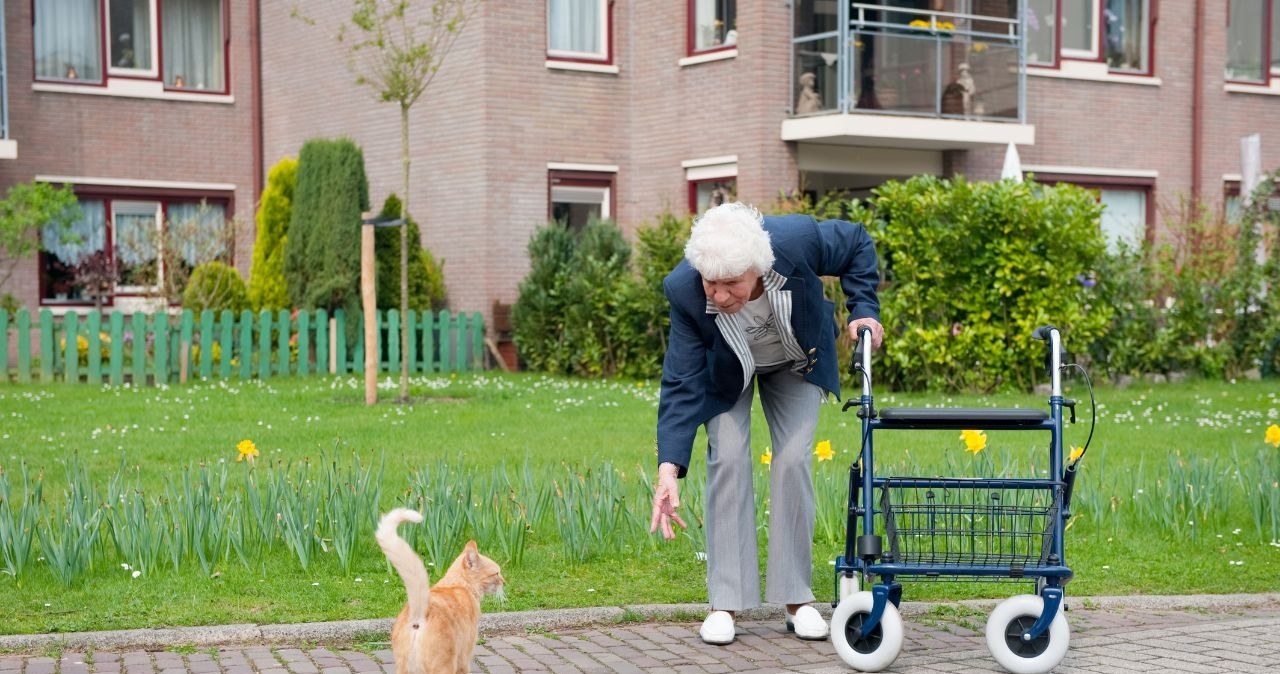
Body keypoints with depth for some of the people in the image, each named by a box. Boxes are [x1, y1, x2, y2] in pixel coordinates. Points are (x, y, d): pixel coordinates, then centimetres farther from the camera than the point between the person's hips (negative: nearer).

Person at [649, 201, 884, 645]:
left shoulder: (798, 239, -40)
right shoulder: (684, 290, -38)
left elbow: (857, 243, -15)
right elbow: (681, 386, -32)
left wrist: (865, 308, -21)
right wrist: (669, 468, -40)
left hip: (796, 361, 1)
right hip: (727, 372, -1)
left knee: (793, 460, -9)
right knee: (728, 459, -14)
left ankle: (797, 599, 2)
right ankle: (724, 603, -6)